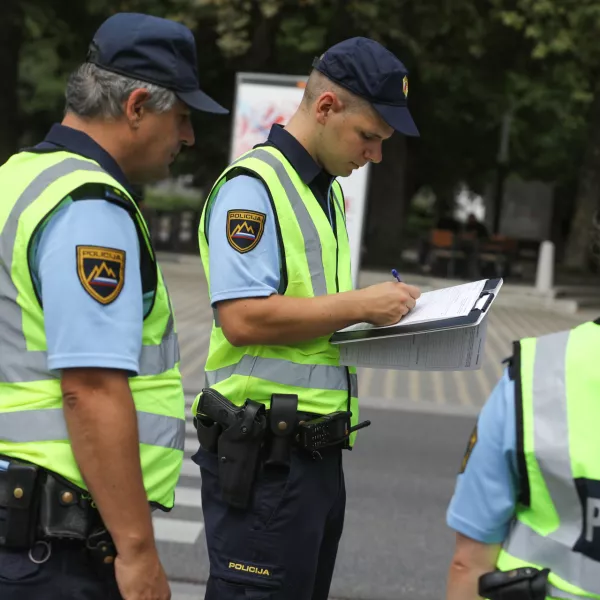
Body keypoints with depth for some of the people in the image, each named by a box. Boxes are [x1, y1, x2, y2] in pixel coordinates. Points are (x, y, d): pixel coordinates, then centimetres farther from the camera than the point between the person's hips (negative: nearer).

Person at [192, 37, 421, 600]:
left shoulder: (330, 193, 17)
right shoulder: (252, 187, -13)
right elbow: (243, 317, -24)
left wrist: (382, 309, 7)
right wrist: (360, 305, -16)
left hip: (318, 448, 9)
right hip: (263, 453, -9)